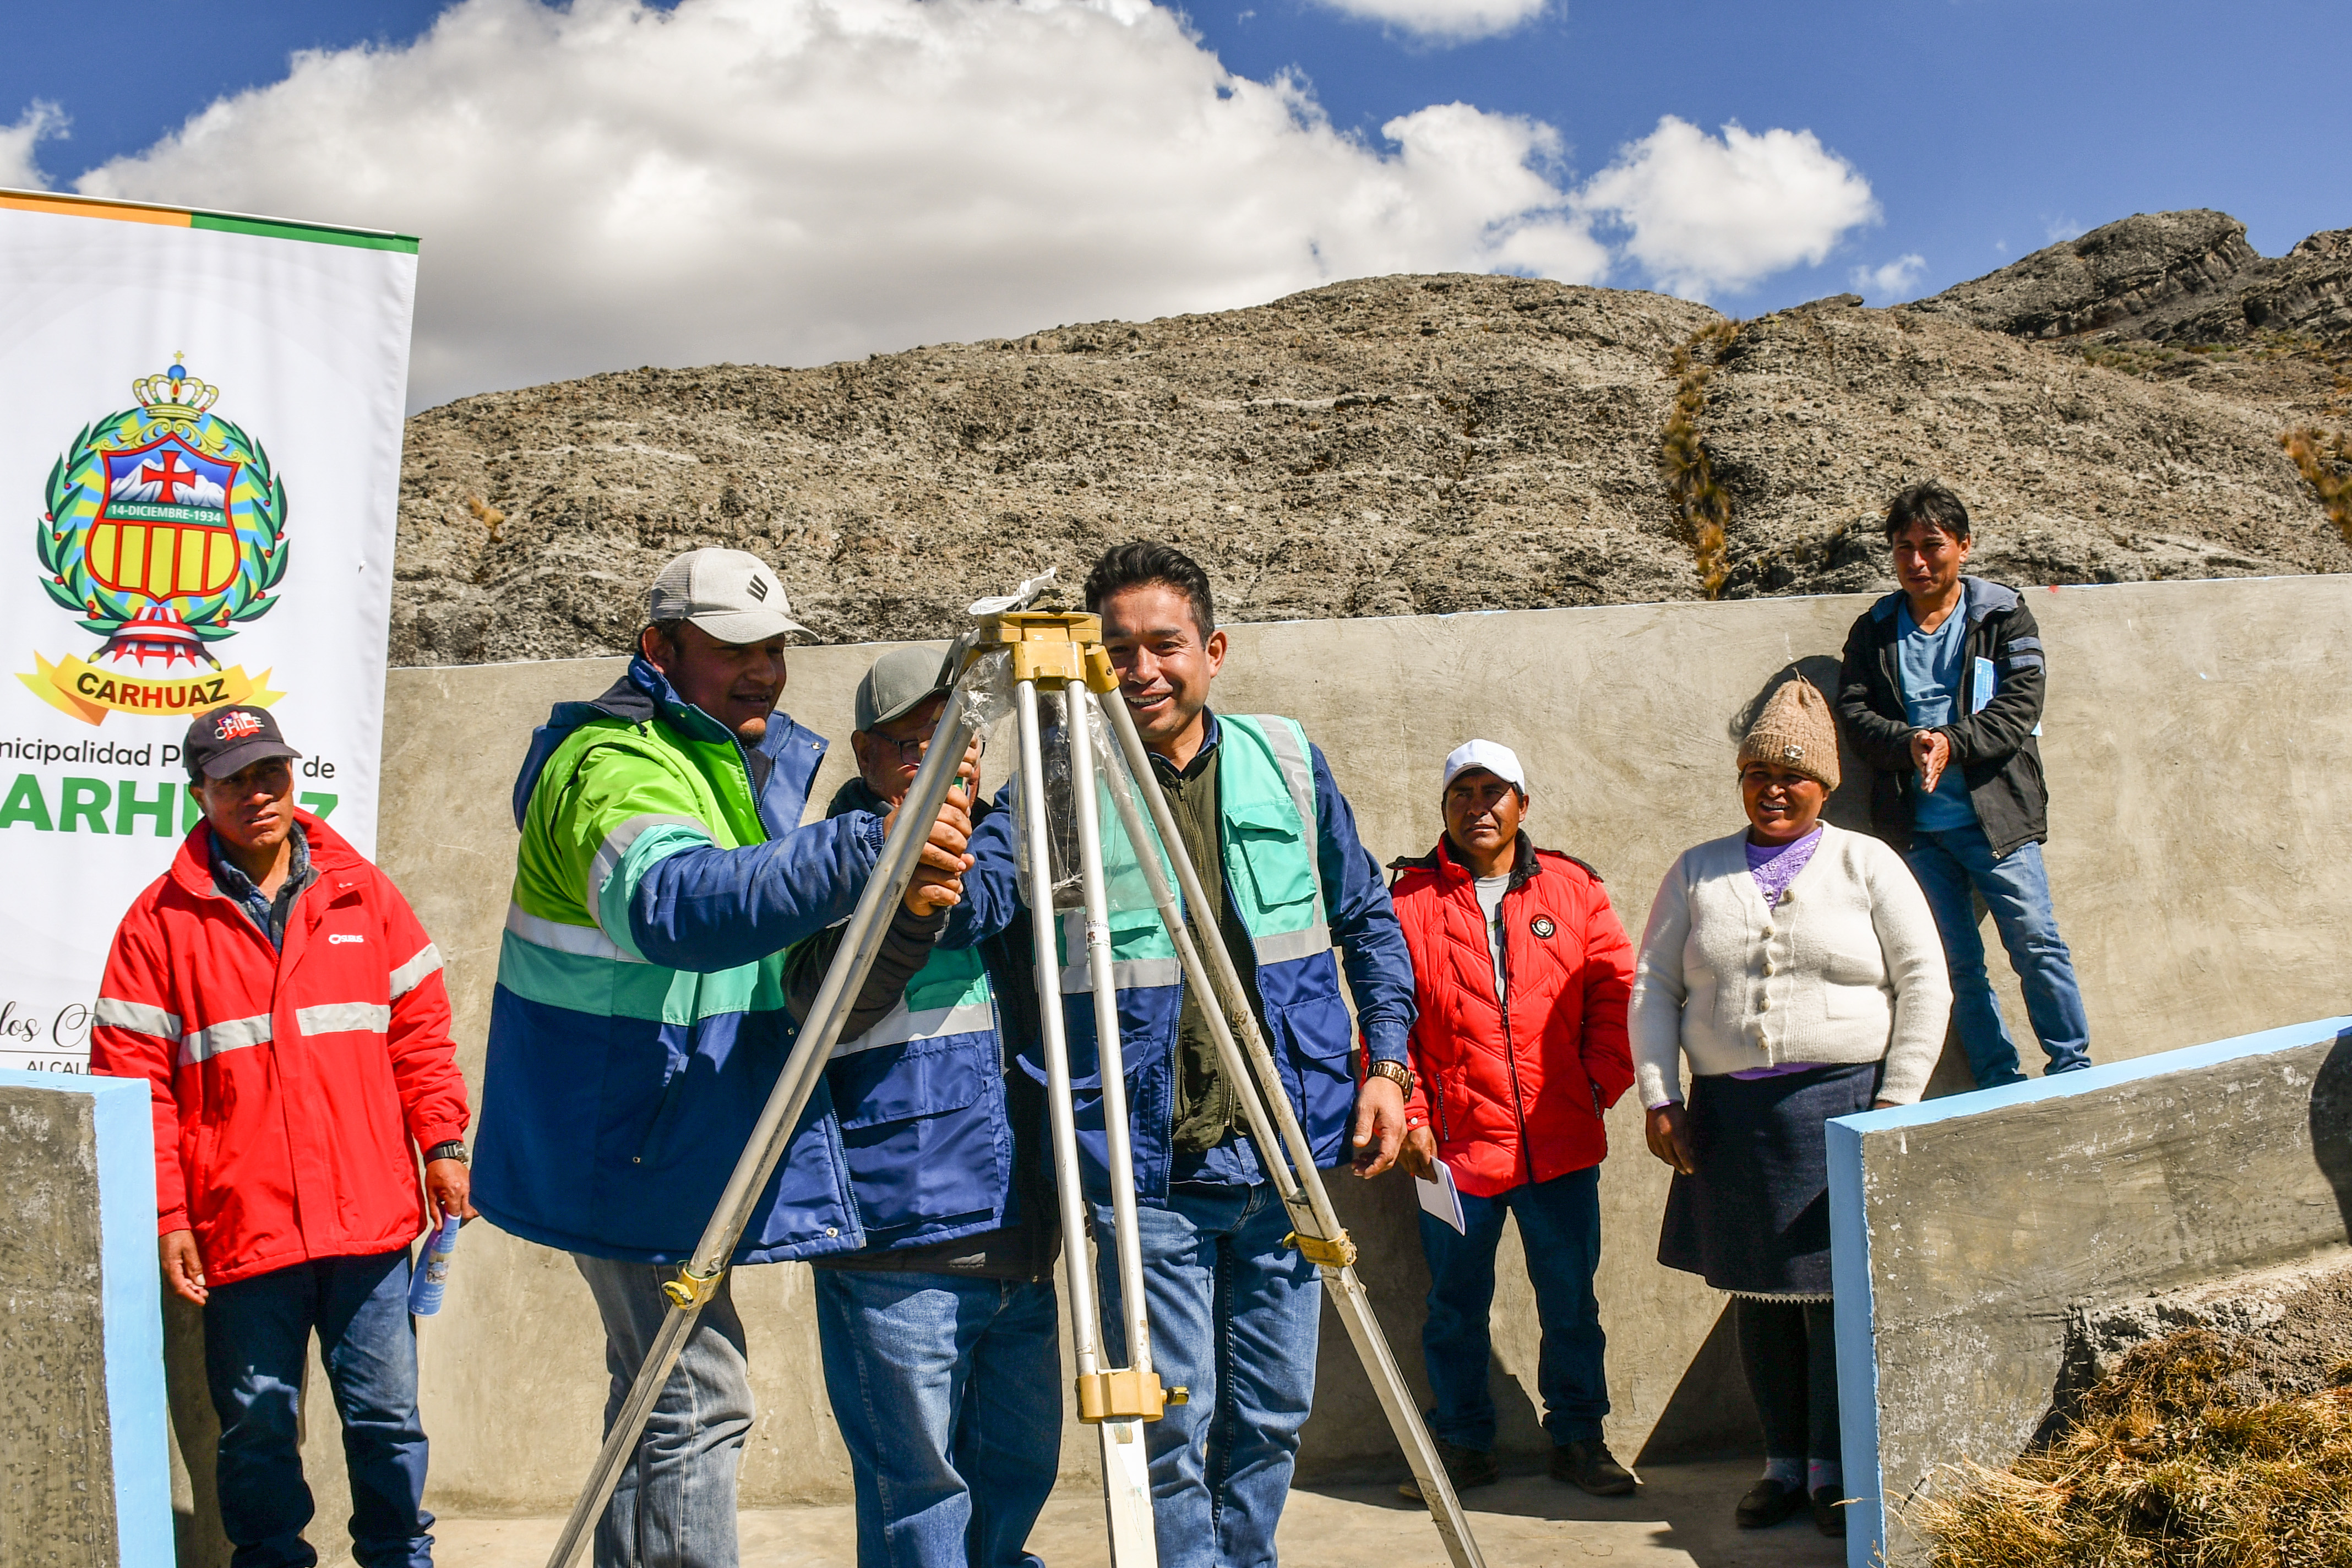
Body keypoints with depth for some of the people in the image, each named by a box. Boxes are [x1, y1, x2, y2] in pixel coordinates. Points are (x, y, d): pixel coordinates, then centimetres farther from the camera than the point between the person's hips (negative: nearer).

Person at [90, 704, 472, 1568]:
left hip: (371, 1216, 1)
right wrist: (164, 1214, -4)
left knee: (386, 1415, 8)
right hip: (242, 1229, -1)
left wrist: (443, 1143, 4)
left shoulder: (364, 895, 8)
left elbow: (421, 1029, 11)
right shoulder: (161, 921, 1)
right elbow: (132, 1078, 0)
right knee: (258, 1428, 8)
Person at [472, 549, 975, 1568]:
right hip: (631, 1145, -10)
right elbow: (678, 906, -42)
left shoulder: (749, 757, 12)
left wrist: (900, 894, 1)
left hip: (677, 1141, 10)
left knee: (664, 1395, 18)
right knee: (694, 1403, -7)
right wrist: (867, 850, -51)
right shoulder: (616, 766, -21)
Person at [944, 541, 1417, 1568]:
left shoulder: (1288, 763, 4)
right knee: (1172, 1428, 0)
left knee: (1272, 1417, 15)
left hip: (1288, 1156, 3)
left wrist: (1386, 1061, 5)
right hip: (1151, 1171, -3)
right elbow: (978, 899, -21)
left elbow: (1368, 919, 13)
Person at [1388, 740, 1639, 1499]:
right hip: (1456, 1145, -1)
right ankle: (1464, 1442, 24)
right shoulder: (1409, 899, 0)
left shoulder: (1573, 888, 5)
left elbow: (1615, 993, 7)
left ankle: (1578, 1436, 26)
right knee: (1456, 1304, 9)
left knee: (1571, 1300, 10)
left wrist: (1600, 1086, -2)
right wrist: (1410, 1115, -6)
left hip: (1562, 1143, 1)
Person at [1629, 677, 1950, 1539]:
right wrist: (1659, 1098, 1)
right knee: (1757, 1293, 7)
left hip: (1842, 1105, -2)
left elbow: (1924, 988, 2)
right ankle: (1784, 1465, 20)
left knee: (1837, 1291, -2)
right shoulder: (1697, 872, 12)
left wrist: (1893, 1106, -4)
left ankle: (1836, 1475, 10)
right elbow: (1654, 988, 11)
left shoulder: (1867, 865, 5)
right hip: (1730, 1116, 3)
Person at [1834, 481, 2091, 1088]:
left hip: (1996, 816, -2)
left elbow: (2020, 706, -6)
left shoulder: (2003, 616, 3)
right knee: (1956, 962, 5)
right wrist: (1909, 743, -18)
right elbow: (1853, 711, 2)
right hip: (1916, 827, 2)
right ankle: (2000, 1085, 14)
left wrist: (1952, 743, -21)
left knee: (2036, 944, -5)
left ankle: (2073, 1072, 9)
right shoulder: (1874, 630, 10)